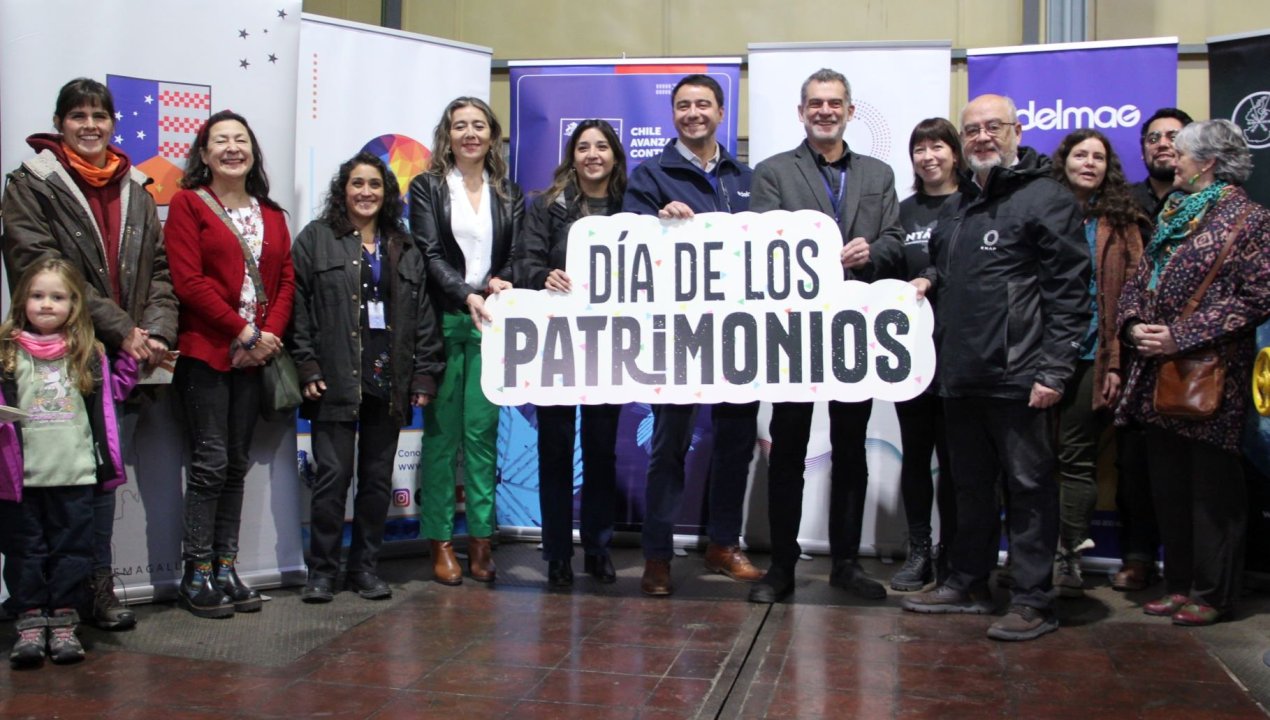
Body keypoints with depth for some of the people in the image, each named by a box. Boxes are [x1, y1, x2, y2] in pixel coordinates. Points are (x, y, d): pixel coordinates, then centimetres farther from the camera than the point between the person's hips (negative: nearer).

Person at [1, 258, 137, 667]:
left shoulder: (88, 354, 8)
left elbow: (114, 389, 19)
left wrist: (133, 356, 12)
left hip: (76, 474, 1)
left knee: (72, 549, 6)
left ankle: (63, 624, 15)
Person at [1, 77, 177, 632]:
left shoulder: (134, 190, 15)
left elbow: (159, 269, 12)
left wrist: (157, 329, -7)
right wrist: (120, 329, -15)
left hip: (119, 356, 5)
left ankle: (97, 587, 18)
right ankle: (94, 589, 6)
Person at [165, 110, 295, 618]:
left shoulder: (271, 214, 16)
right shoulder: (188, 204, 0)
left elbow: (286, 279, 10)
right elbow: (189, 280, -9)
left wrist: (272, 333, -7)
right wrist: (245, 333, -12)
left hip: (253, 358, 5)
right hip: (204, 352, -5)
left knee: (237, 464, 7)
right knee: (211, 461, -6)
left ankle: (225, 568, 14)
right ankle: (196, 574, 3)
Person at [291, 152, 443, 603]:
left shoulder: (405, 249, 15)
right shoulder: (316, 239, 5)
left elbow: (423, 316, 12)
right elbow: (298, 306, -1)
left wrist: (424, 375, 4)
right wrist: (307, 366, -9)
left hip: (389, 381, 4)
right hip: (336, 380, -3)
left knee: (378, 477, 7)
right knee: (333, 474, -4)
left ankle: (365, 567, 18)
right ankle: (322, 571, 8)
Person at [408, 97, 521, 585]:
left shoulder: (509, 193, 15)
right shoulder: (427, 188, 6)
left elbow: (516, 256, 9)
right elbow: (430, 255, -5)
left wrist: (501, 282, -14)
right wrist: (466, 295, -20)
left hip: (490, 323, 2)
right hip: (444, 321, -2)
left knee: (483, 430, 0)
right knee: (441, 432, 0)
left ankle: (481, 538, 6)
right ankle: (440, 541, 6)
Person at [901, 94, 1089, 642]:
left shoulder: (1046, 198, -6)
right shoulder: (962, 207, 18)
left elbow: (1068, 289, -12)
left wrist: (1054, 368, -18)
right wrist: (930, 281, 9)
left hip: (1018, 379, -8)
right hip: (961, 375, 8)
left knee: (1029, 488, 0)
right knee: (970, 487, 16)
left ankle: (1033, 601, 7)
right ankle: (966, 585, 27)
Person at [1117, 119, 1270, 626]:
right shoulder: (1171, 216, 17)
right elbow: (1139, 280, 18)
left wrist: (1181, 336, -17)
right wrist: (1134, 324, -3)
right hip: (1158, 375, 7)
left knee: (1212, 490, 0)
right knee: (1168, 488, 11)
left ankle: (1212, 594, 9)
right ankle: (1180, 585, 22)